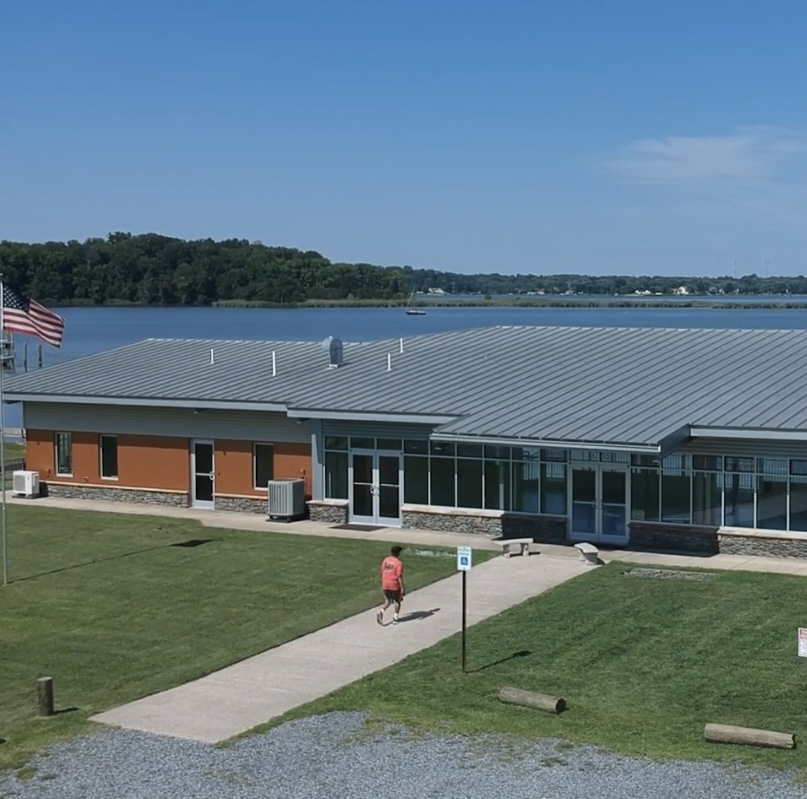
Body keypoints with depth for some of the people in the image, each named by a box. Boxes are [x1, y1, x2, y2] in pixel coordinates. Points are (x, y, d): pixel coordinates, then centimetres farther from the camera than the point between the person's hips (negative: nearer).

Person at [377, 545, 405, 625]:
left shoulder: (385, 560, 5)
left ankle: (381, 612, -9)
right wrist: (402, 588, -13)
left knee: (387, 601, 17)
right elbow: (399, 576, -16)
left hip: (385, 585, 5)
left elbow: (382, 572, 12)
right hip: (395, 585, -5)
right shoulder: (398, 563, -13)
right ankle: (395, 618, 12)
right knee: (397, 601, 14)